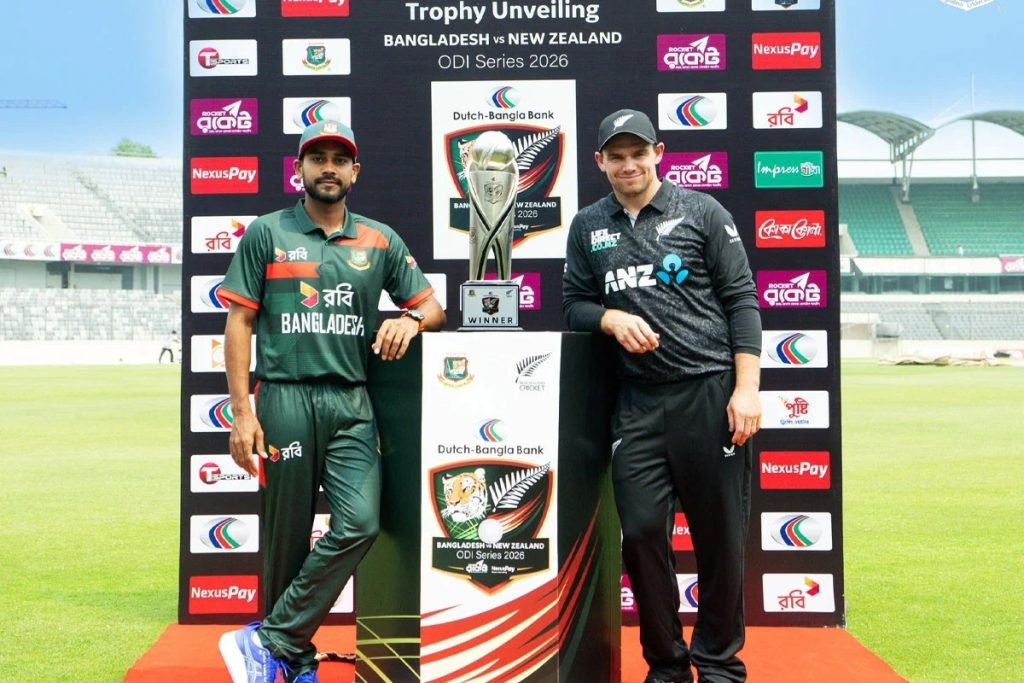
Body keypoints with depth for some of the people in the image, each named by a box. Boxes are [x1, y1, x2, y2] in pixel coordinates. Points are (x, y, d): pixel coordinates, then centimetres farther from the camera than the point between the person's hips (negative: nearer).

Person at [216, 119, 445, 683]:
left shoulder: (380, 241, 13)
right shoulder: (267, 234, 6)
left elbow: (432, 306, 16)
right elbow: (239, 322, 3)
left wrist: (411, 320, -9)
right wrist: (242, 410, -6)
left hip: (351, 404, 2)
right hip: (284, 399, -2)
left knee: (359, 525, -14)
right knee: (286, 537, 2)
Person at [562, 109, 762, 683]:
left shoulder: (702, 211, 5)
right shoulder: (589, 226, 14)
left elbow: (742, 300, 1)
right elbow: (575, 305, 16)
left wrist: (746, 388, -8)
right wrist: (613, 318, -7)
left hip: (710, 393, -3)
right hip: (638, 403, 3)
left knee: (721, 535, 2)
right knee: (642, 531, -1)